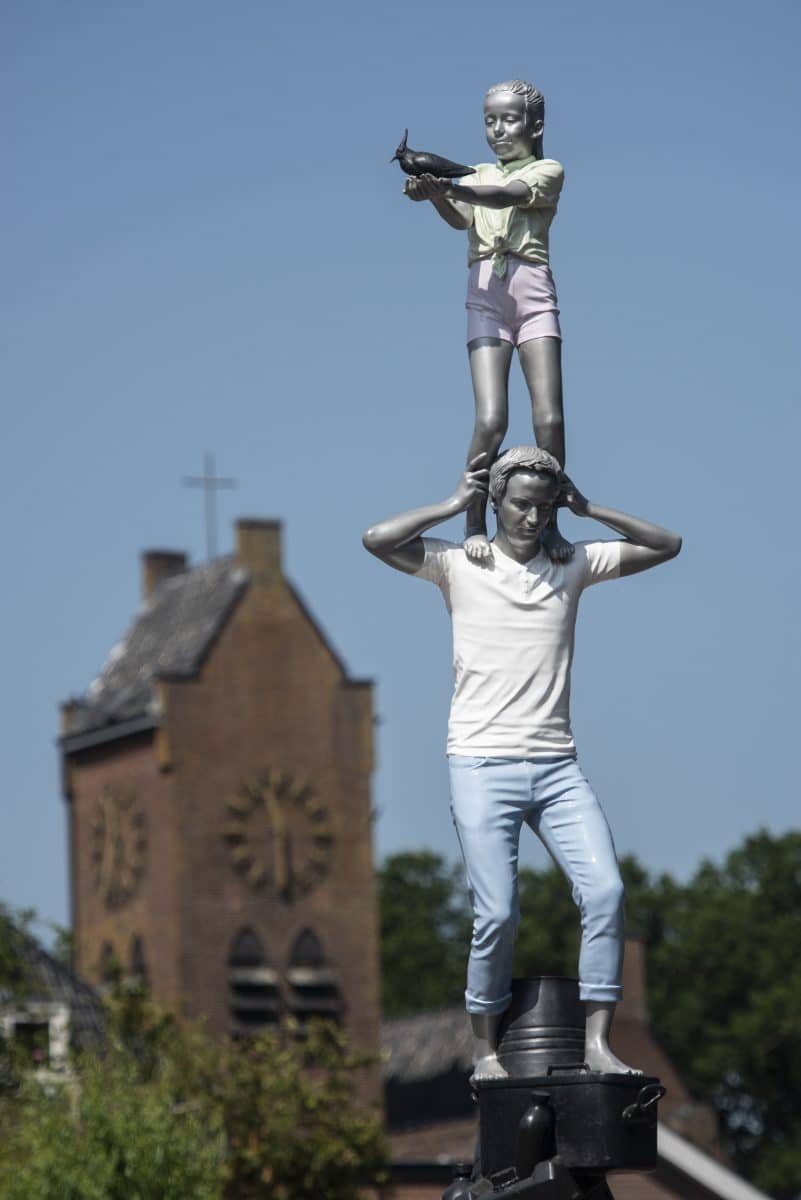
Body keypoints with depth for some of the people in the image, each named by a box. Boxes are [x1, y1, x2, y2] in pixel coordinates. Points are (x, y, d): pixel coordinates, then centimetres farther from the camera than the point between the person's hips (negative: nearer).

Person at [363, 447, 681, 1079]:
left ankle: (597, 1043, -11)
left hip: (557, 768, 3)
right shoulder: (459, 565, 3)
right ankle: (486, 1051, 5)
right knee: (497, 915, -10)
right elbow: (377, 540, -12)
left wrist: (589, 509, 7)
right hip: (483, 766, -3)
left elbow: (667, 545, 13)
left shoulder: (573, 565, 12)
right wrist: (454, 505, -2)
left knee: (605, 891, -14)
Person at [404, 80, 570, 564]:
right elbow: (461, 218, -4)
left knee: (550, 419, -9)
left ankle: (549, 524, 1)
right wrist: (436, 196, -28)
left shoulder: (548, 171, 10)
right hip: (486, 293, 1)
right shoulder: (475, 177, 18)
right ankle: (474, 525, -6)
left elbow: (508, 196, -12)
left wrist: (451, 188, -29)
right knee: (490, 420, -13)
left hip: (533, 292, -1)